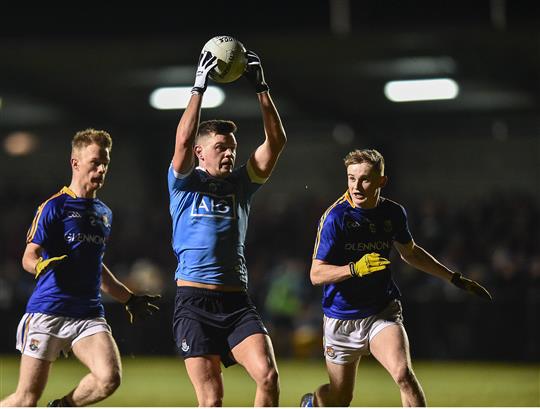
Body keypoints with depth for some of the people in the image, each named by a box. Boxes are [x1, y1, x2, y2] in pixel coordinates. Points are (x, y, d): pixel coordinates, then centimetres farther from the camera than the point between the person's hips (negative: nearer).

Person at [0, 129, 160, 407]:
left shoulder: (104, 213, 18)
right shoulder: (55, 206, -3)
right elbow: (29, 257, -9)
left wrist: (130, 299, 34)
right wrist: (43, 265, -32)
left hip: (89, 314, 5)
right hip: (47, 311, -5)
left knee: (110, 377, -20)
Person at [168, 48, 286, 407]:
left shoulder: (241, 184, 15)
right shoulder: (184, 184, 5)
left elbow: (276, 142, 6)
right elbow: (183, 141, -13)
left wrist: (262, 89, -1)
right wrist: (199, 88, -15)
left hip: (237, 302, 4)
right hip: (194, 303, -3)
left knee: (268, 376, -17)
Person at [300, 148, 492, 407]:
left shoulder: (394, 213, -2)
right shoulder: (336, 217, -16)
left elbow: (410, 252, 19)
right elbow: (316, 274, -17)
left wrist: (455, 279, 20)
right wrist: (356, 268, -33)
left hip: (383, 313, 2)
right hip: (342, 319, -2)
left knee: (403, 373, -25)